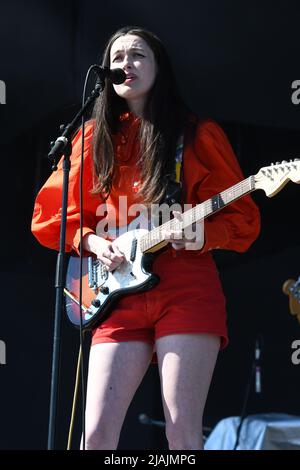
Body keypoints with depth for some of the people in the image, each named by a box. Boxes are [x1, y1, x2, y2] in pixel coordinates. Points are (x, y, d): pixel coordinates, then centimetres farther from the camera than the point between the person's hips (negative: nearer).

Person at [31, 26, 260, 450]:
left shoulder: (197, 135, 8)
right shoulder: (95, 138, 15)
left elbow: (243, 217, 8)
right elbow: (50, 215, 17)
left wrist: (202, 234, -12)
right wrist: (91, 241, -2)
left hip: (187, 291, -2)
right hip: (120, 294, 3)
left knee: (183, 436, -8)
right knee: (97, 434, -6)